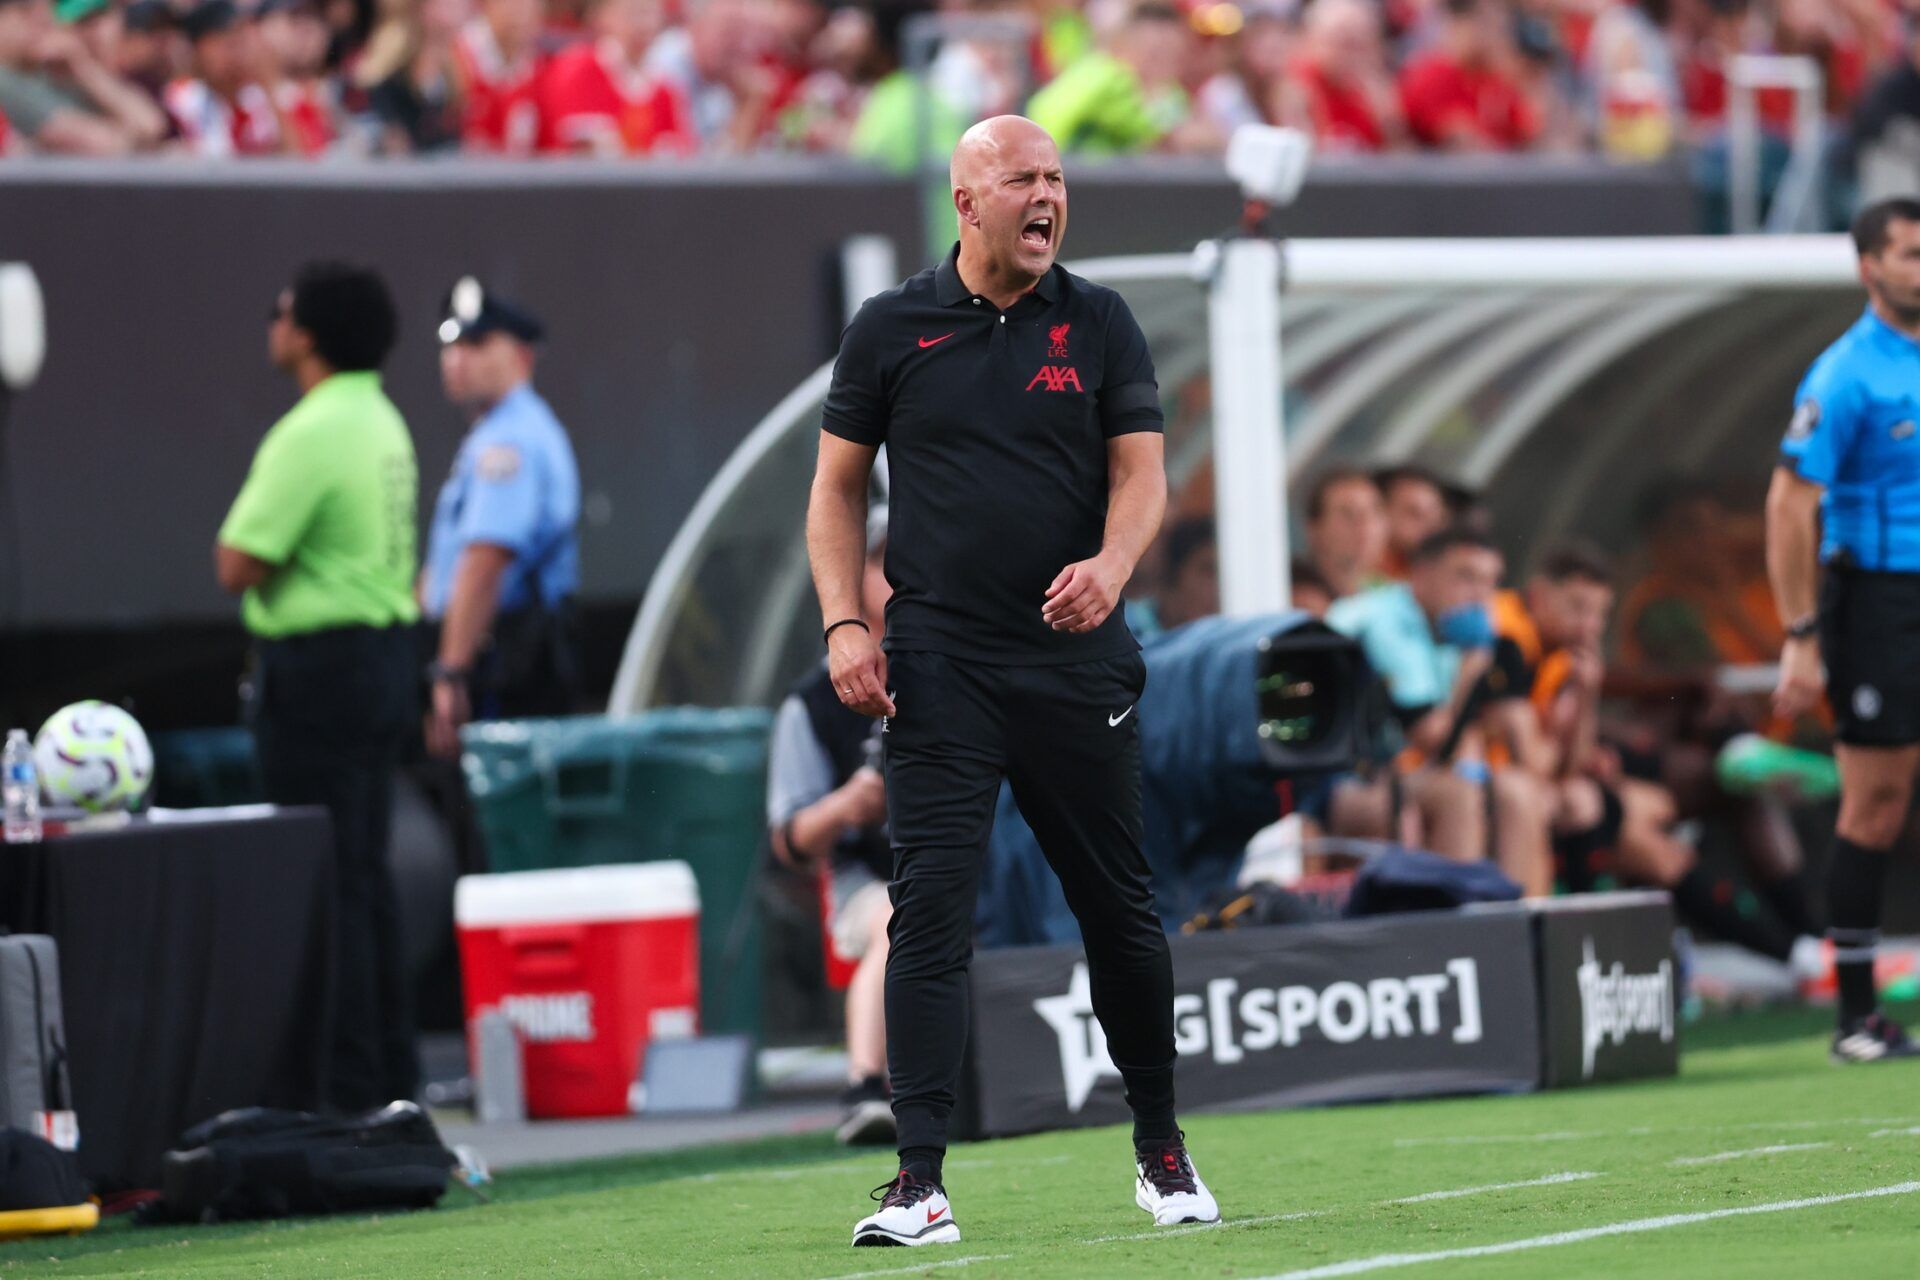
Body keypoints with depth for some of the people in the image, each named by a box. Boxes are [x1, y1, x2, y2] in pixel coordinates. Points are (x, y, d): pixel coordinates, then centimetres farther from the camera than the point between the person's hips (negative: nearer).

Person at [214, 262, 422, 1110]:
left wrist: (247, 505, -1)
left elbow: (238, 565, -18)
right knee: (367, 874, 15)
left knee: (328, 880, -6)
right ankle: (389, 1065, 19)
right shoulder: (384, 423, 12)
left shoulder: (312, 435, -18)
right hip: (387, 651, 10)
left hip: (320, 667, -10)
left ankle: (345, 1079, -6)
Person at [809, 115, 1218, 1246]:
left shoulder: (1099, 324, 7)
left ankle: (1162, 1150, 25)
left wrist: (1111, 566, -20)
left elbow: (1141, 470, 1)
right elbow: (840, 485, 10)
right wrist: (844, 624, -3)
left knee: (1121, 907, 8)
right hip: (939, 665, -1)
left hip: (1080, 661, 1)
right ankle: (921, 1183, -11)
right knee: (932, 909, -10)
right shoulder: (891, 330, 5)